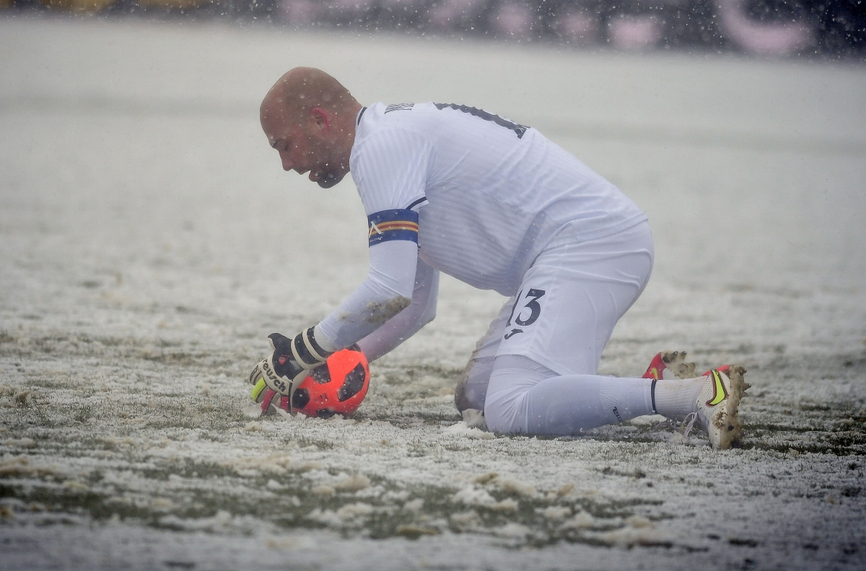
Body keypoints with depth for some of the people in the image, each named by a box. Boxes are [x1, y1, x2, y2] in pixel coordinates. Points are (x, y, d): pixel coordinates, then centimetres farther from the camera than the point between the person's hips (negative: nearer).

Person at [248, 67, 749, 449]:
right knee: (476, 395, 14)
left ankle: (696, 394, -26)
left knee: (511, 411, -23)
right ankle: (655, 383, 8)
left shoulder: (381, 145, -8)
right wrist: (334, 365, 18)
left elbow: (390, 292, -16)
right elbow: (418, 308, 30)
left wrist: (299, 354, -4)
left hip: (589, 242, -11)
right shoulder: (403, 134, 24)